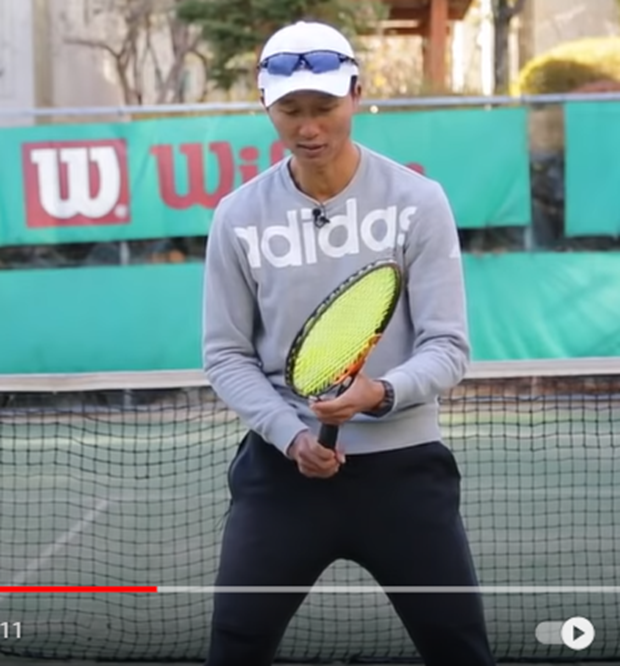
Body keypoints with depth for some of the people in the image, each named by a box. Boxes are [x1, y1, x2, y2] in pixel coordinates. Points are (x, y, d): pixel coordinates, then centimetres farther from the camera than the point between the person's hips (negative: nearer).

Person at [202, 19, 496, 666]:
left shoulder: (418, 202, -7)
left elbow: (447, 347, -9)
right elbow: (226, 354, 2)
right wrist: (290, 434, -14)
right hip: (282, 466, 1)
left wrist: (382, 393, -29)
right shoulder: (239, 217, -2)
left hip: (402, 465, -1)